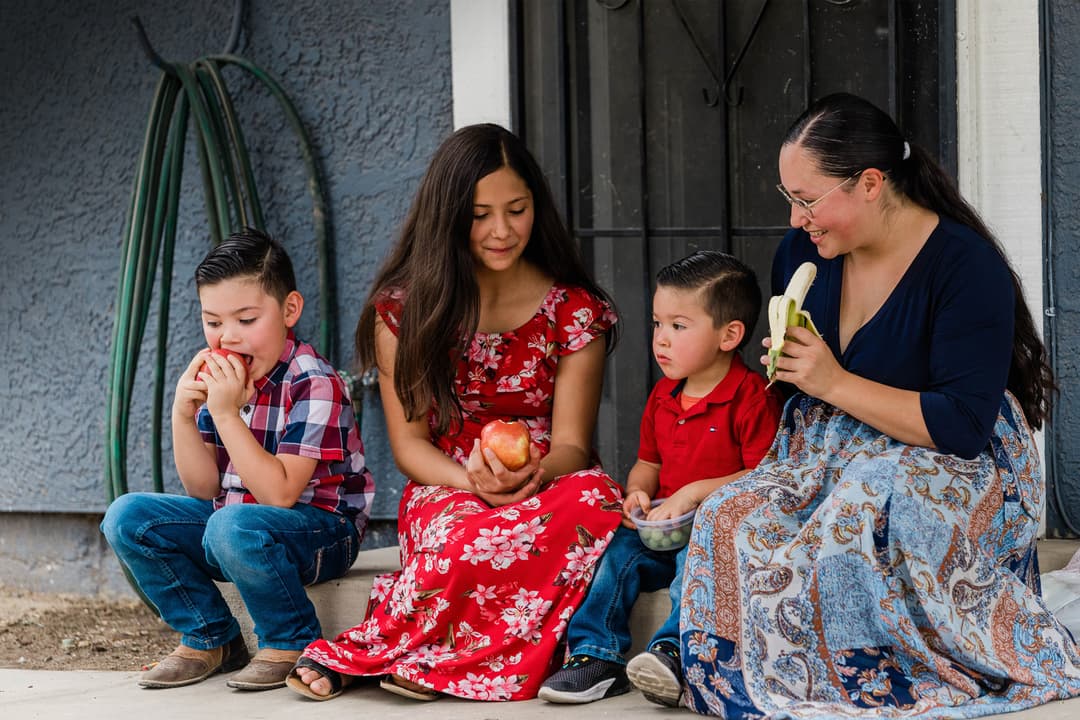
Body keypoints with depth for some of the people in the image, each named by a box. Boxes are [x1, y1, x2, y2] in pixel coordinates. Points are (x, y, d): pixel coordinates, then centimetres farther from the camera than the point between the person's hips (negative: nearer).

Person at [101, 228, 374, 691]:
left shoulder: (313, 385, -19)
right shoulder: (220, 378, 2)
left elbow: (279, 494, -26)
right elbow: (204, 490, 3)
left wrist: (227, 415, -29)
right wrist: (184, 414, -12)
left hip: (322, 528, -8)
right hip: (231, 514, 8)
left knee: (232, 526, -37)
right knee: (127, 517, -6)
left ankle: (291, 645, -12)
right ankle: (211, 639, 7)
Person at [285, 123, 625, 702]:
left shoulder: (575, 311, 3)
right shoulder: (403, 308, 3)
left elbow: (570, 444, 0)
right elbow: (409, 443, 2)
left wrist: (533, 474, -25)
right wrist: (474, 480, -20)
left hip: (543, 486, 2)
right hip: (445, 489, -2)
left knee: (594, 500, -37)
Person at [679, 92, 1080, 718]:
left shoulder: (966, 265, -14)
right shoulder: (802, 253, 7)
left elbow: (964, 426, -21)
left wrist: (835, 384, -19)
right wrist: (787, 367, 4)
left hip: (957, 470, -6)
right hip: (831, 459, 6)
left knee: (858, 510, -39)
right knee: (730, 518, -26)